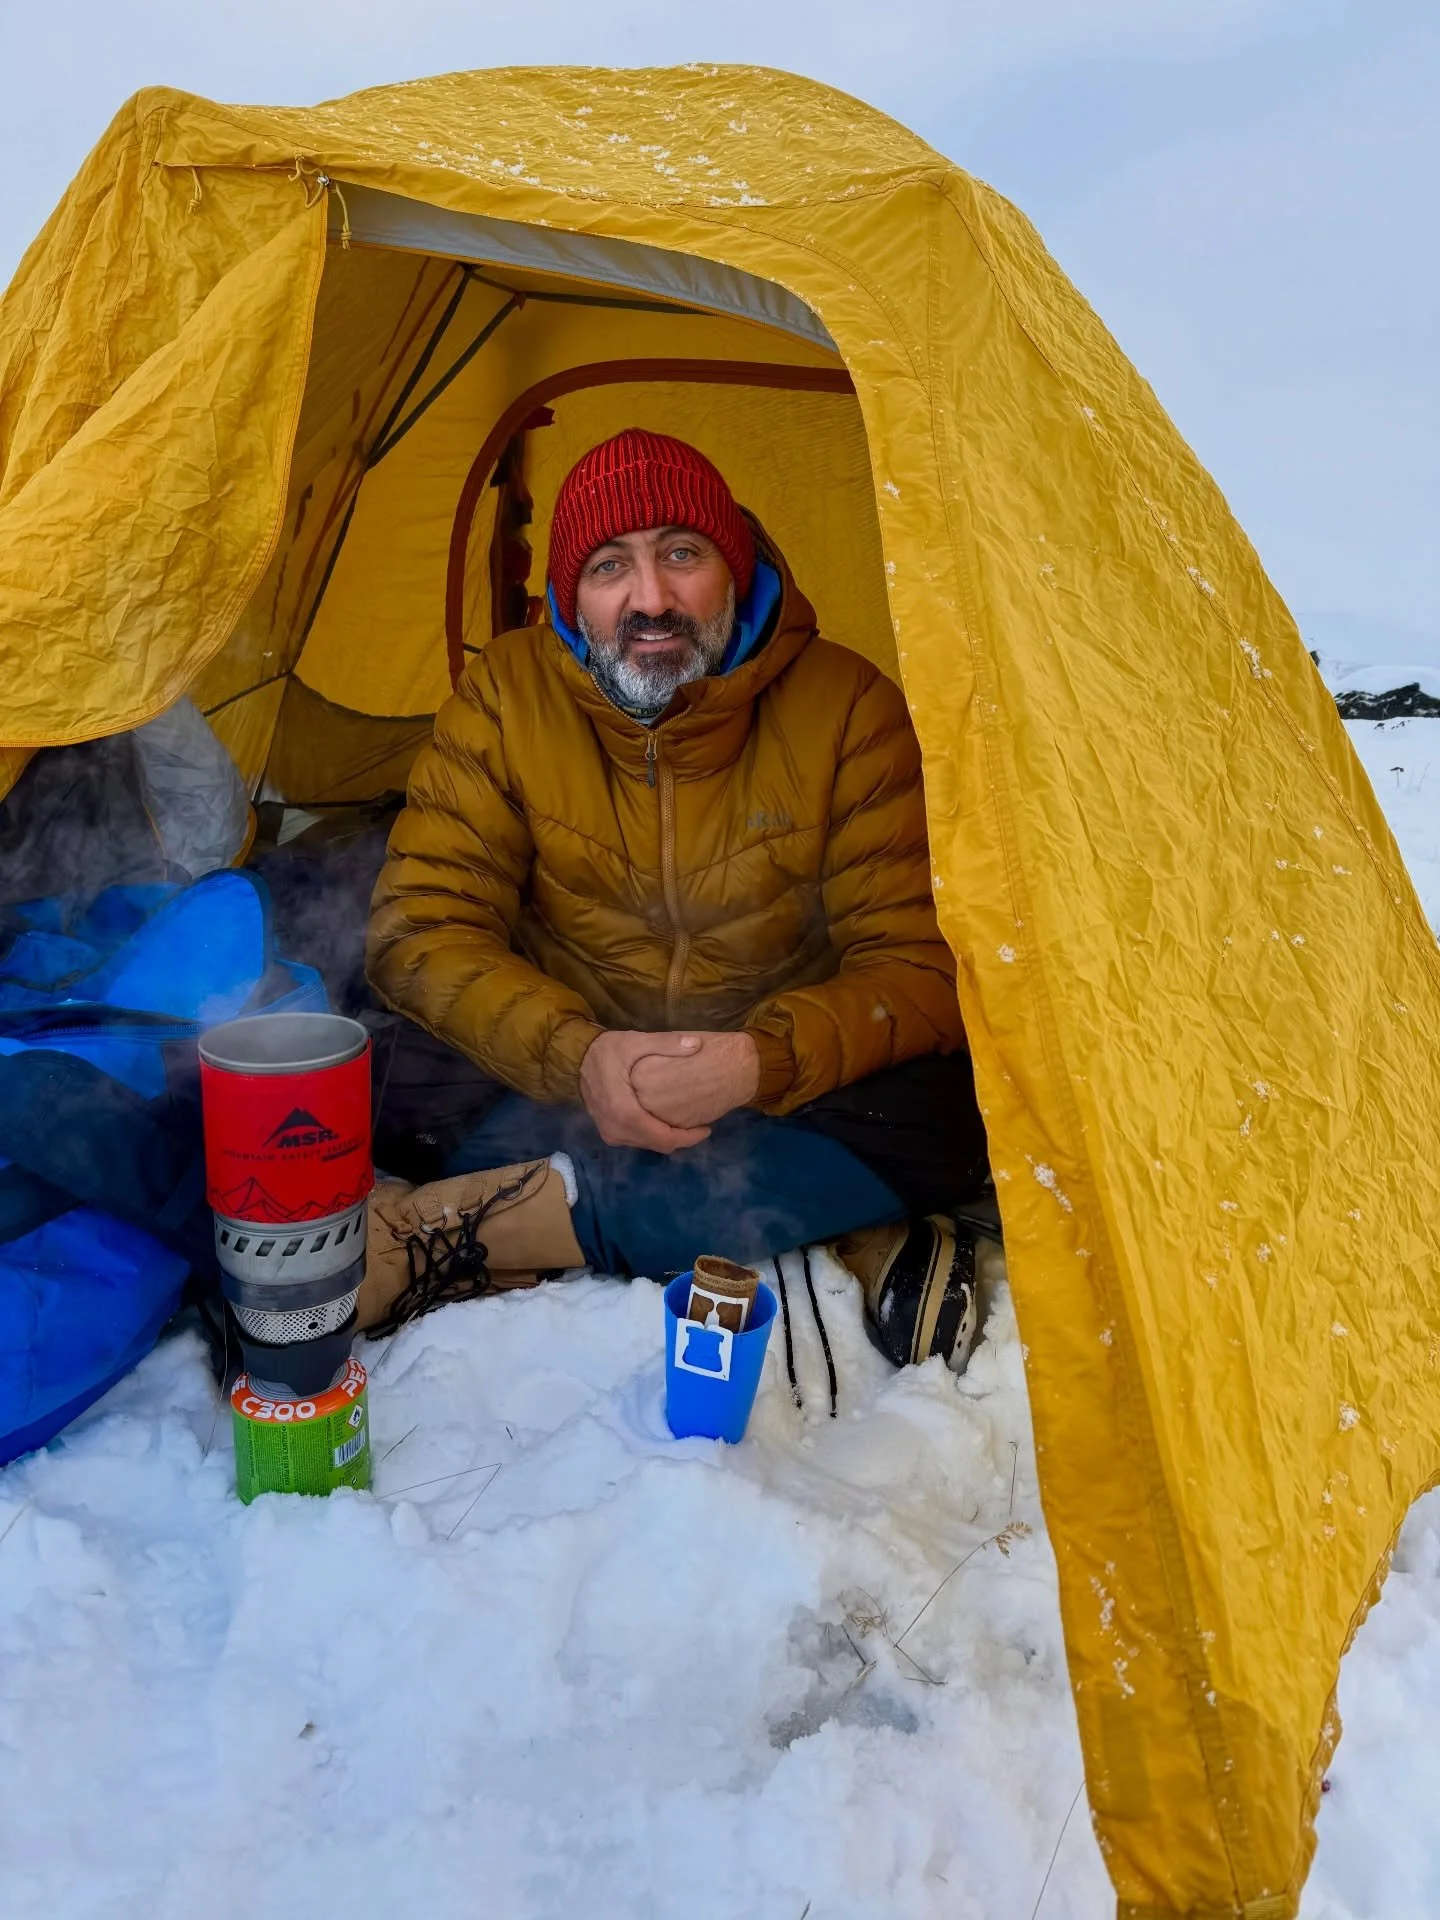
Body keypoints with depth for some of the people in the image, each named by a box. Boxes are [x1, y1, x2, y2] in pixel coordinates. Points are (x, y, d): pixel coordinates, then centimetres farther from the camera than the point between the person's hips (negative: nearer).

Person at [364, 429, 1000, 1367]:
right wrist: (577, 1054, -29)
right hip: (567, 1082, 1)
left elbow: (917, 963, -13)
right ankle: (854, 1245, -27)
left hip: (781, 1088, 0)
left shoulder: (848, 707, -11)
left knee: (951, 1109, -32)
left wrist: (760, 1062, -33)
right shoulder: (506, 695, -7)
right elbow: (424, 930, -11)